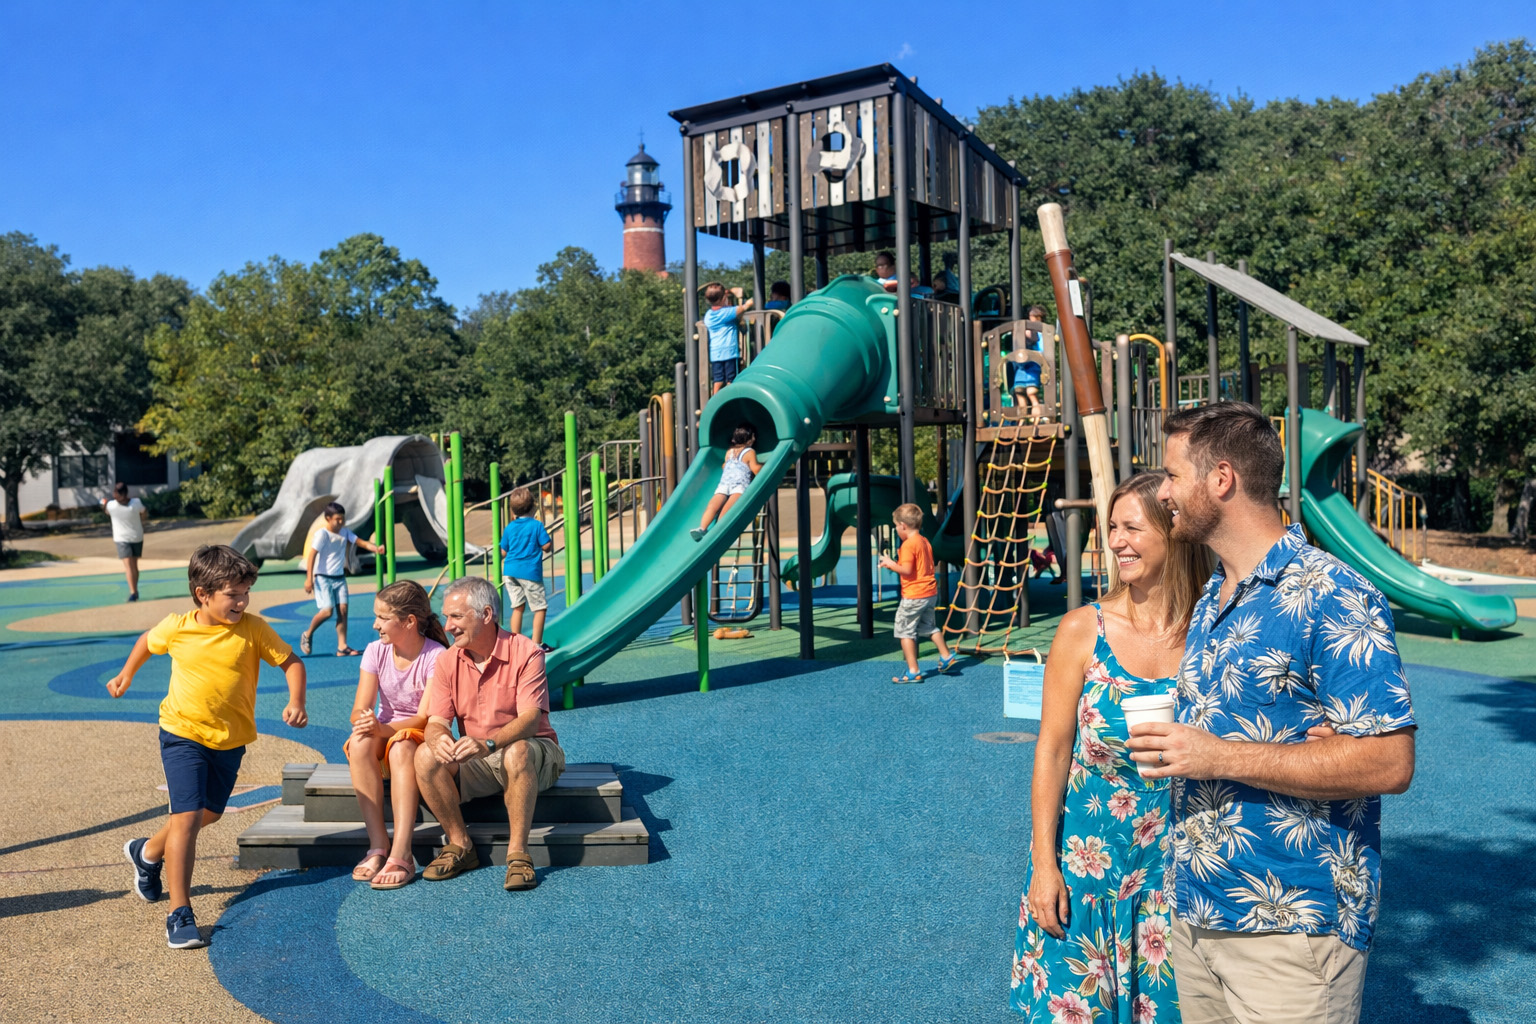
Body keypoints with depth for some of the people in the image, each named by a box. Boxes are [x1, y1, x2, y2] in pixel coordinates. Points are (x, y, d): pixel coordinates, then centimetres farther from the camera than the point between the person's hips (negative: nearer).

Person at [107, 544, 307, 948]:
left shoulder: (254, 629, -14)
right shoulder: (176, 628, -11)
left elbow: (291, 661, -11)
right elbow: (147, 641, 12)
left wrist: (296, 702, -26)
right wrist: (126, 674, 23)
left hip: (231, 738, 3)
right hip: (183, 733, -3)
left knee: (210, 812, 20)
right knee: (188, 815, -15)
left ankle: (148, 853, 50)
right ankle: (179, 914, -7)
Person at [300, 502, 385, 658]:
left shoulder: (345, 532, 4)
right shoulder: (322, 534, -13)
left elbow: (361, 542, -6)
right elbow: (311, 555, -16)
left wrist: (376, 548, -26)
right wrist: (309, 579, -21)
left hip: (339, 577, 6)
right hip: (323, 578, -5)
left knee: (343, 609, -4)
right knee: (327, 611, -14)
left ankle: (342, 647, -3)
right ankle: (307, 635, 14)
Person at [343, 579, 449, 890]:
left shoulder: (436, 656, -14)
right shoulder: (375, 651, -1)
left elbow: (427, 717, -19)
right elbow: (359, 711, -5)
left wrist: (385, 728, -35)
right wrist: (365, 724, -30)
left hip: (422, 738, -4)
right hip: (384, 734, 4)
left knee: (401, 746, -38)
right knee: (359, 742, -31)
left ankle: (401, 855, -42)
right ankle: (378, 846, -31)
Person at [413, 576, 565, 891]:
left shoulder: (526, 653, -14)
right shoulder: (448, 661, 1)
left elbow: (531, 718, -24)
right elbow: (436, 721, -5)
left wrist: (489, 743, -43)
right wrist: (439, 739, -31)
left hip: (531, 751, -4)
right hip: (473, 761, 5)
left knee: (516, 752, -38)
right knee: (426, 756, -22)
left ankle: (518, 851, -27)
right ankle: (460, 845, -10)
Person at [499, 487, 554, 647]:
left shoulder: (509, 528, 6)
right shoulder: (537, 525, -7)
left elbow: (503, 552, 10)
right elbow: (547, 546, -7)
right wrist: (551, 542, 13)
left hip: (510, 572, 5)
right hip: (530, 572, -5)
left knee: (517, 607, 12)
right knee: (540, 607, 4)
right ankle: (536, 643, 0)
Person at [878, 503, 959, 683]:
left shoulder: (908, 545, -17)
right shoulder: (925, 542, 11)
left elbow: (907, 570, -24)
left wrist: (891, 564, -9)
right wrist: (894, 564, 15)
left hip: (913, 596, -9)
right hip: (931, 593, 9)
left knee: (905, 631, 1)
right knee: (929, 626, 26)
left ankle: (913, 672, 1)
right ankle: (946, 656, 32)